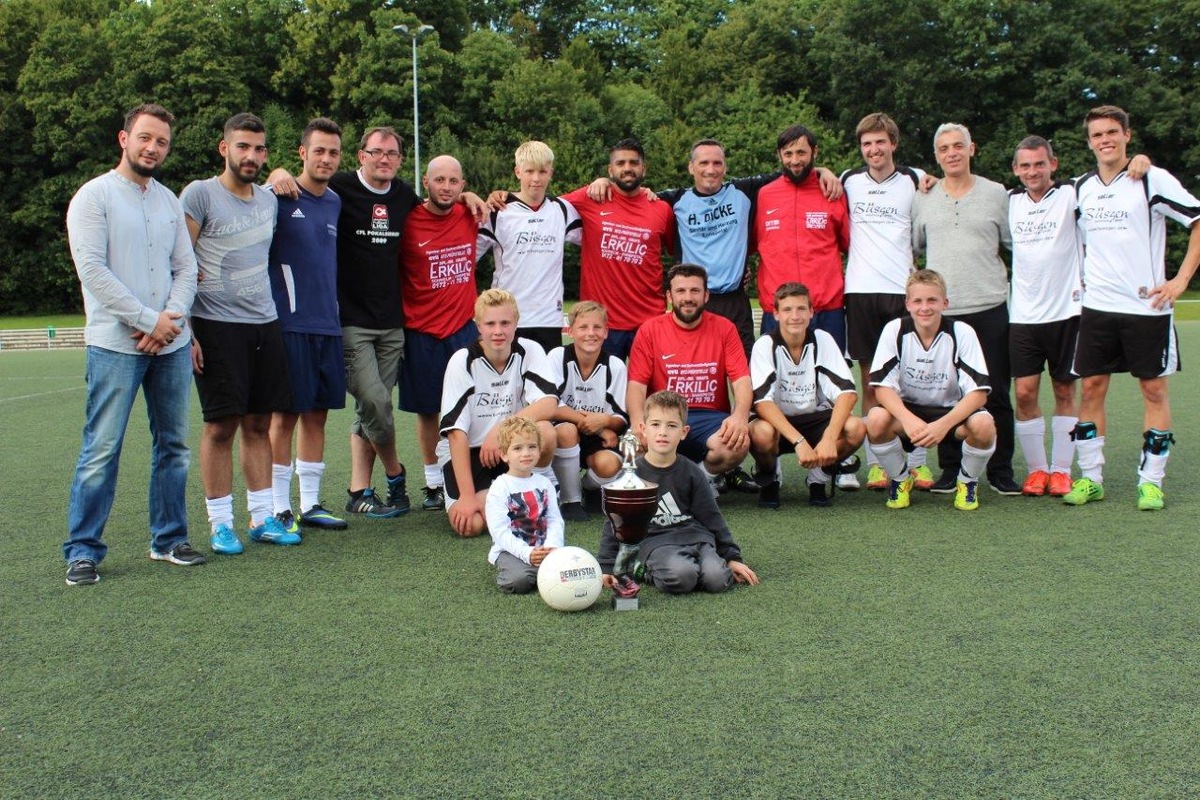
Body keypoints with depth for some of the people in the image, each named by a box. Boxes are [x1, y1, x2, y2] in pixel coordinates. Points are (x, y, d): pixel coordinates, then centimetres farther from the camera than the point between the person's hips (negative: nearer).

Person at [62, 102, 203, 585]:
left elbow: (186, 269, 10)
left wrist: (170, 320, -7)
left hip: (171, 344, 6)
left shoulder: (168, 200, 15)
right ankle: (82, 551, 4)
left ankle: (169, 539, 20)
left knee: (173, 445, 9)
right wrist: (149, 320, -13)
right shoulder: (94, 196, -2)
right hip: (115, 345, -5)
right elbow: (92, 270, -11)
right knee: (101, 450, -5)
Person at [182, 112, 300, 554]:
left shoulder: (269, 199, 14)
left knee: (259, 424, 8)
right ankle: (220, 524, 8)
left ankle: (262, 517, 15)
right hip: (216, 326, -5)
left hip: (265, 324, 6)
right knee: (221, 425, -2)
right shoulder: (199, 195, -5)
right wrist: (184, 330, -13)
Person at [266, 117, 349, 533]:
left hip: (328, 324, 6)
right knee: (285, 415, -1)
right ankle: (280, 509, 8)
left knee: (317, 413, 10)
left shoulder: (335, 202, 13)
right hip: (290, 323, -6)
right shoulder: (281, 197, -6)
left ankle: (310, 504, 20)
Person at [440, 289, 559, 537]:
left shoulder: (530, 352, -8)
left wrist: (501, 429, -34)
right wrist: (467, 495, -22)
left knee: (545, 432, -31)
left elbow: (549, 405, -21)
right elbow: (456, 431, -17)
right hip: (469, 452, -1)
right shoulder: (462, 361, -13)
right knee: (471, 524, -24)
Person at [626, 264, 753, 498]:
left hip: (711, 418, 1)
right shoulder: (650, 331, 4)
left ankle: (705, 478, 3)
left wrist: (740, 416, -25)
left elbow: (742, 380, -3)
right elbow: (637, 385, -3)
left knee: (738, 443, -32)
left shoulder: (724, 328, 5)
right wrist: (638, 424, -24)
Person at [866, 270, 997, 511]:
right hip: (907, 410, 1)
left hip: (951, 412, 0)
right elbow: (882, 386, -16)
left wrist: (943, 424, -35)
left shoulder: (961, 332, -14)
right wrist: (908, 420, -36)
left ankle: (967, 482, 0)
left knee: (983, 425, -32)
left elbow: (978, 392, -19)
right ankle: (900, 480, -2)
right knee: (877, 419, -32)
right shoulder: (895, 330, -12)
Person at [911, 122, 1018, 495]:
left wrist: (1004, 278, 6)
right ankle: (950, 468, 13)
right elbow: (912, 247, 16)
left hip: (990, 308, -1)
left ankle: (1001, 468, 12)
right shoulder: (922, 198, 10)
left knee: (995, 393, 2)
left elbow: (1018, 244, 12)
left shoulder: (996, 193, 7)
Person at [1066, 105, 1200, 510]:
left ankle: (1151, 481, 9)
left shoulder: (1153, 180, -5)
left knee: (1153, 388, 2)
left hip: (1147, 306, -4)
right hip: (1096, 306, 4)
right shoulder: (1081, 187, 9)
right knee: (1091, 387, 2)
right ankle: (1090, 478, 10)